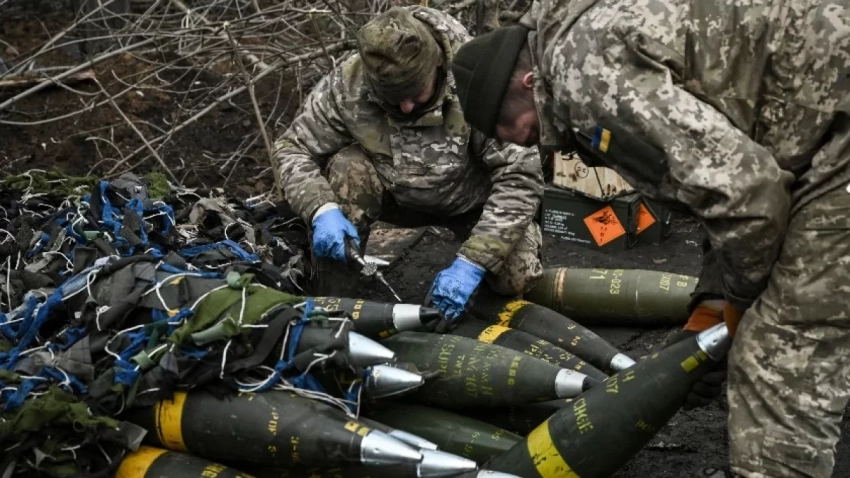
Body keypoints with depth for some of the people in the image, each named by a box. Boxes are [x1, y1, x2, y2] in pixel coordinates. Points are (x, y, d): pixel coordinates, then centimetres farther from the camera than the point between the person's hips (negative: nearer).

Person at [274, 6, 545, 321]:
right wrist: (322, 209, -34)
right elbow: (293, 149, -14)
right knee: (347, 168, -28)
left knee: (514, 278, -24)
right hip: (398, 193, 2)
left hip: (473, 197, -1)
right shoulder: (348, 84, -26)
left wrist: (472, 261, -39)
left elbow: (521, 175, -32)